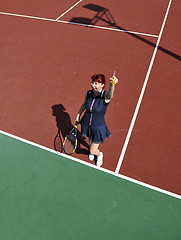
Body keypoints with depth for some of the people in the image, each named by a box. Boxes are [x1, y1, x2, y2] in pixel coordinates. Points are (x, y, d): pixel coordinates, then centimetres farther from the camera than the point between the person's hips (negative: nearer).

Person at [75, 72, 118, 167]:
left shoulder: (105, 95, -26)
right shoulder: (88, 93, -11)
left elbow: (110, 93, -52)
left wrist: (112, 84, -73)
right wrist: (78, 114, 17)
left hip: (98, 128, -4)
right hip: (86, 124, 4)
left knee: (93, 151, 7)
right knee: (90, 141, 29)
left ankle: (99, 154, 45)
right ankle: (92, 150, 66)